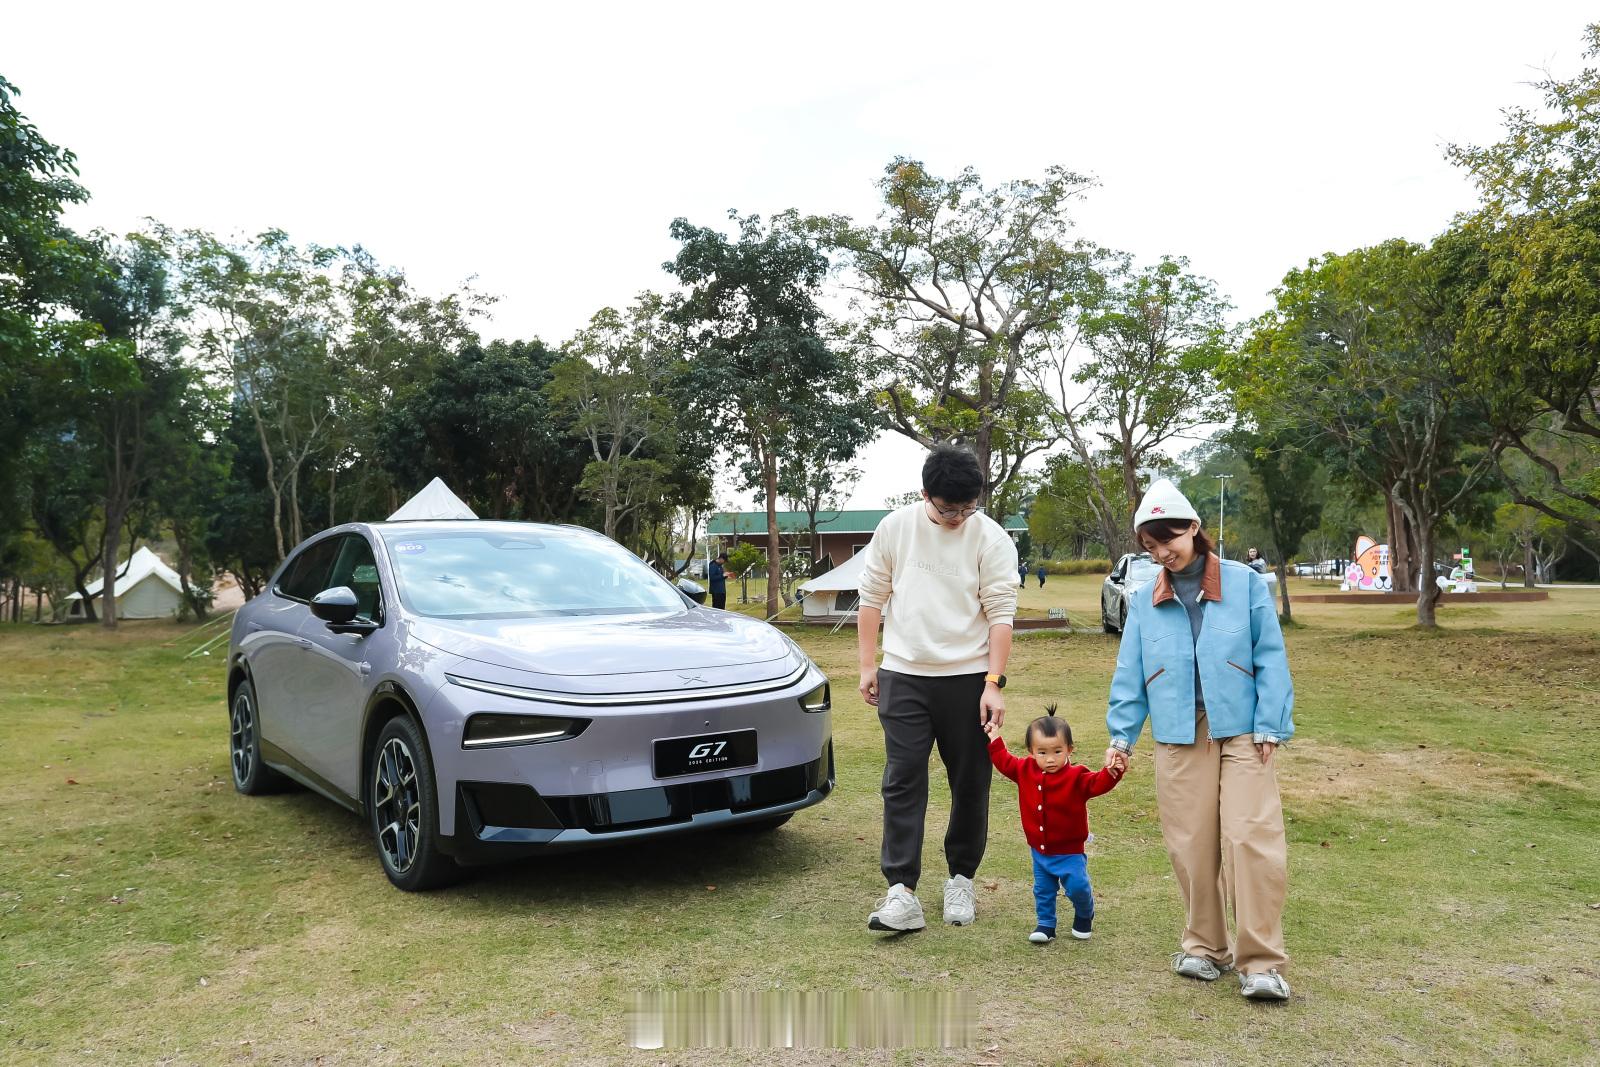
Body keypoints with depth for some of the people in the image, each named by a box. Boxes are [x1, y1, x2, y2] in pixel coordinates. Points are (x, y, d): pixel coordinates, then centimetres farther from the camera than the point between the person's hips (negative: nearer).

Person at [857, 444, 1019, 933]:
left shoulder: (991, 538, -6)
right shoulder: (895, 527, 0)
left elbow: (1001, 613, -8)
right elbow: (872, 598, 6)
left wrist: (993, 683, -14)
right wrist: (867, 664, 4)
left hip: (968, 678, -1)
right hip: (903, 676, 1)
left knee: (970, 784, 8)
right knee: (902, 782, -3)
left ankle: (961, 879, 26)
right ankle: (901, 892, -1)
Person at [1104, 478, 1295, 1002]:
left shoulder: (1244, 582, 0)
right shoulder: (1144, 602, 8)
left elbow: (1270, 658, 0)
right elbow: (1129, 676, 11)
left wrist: (1271, 726, -4)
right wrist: (1121, 736, 7)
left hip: (1241, 732, -2)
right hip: (1178, 738, 3)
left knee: (1252, 838, -10)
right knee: (1191, 846, 6)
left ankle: (1260, 962, 0)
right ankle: (1204, 946, 23)